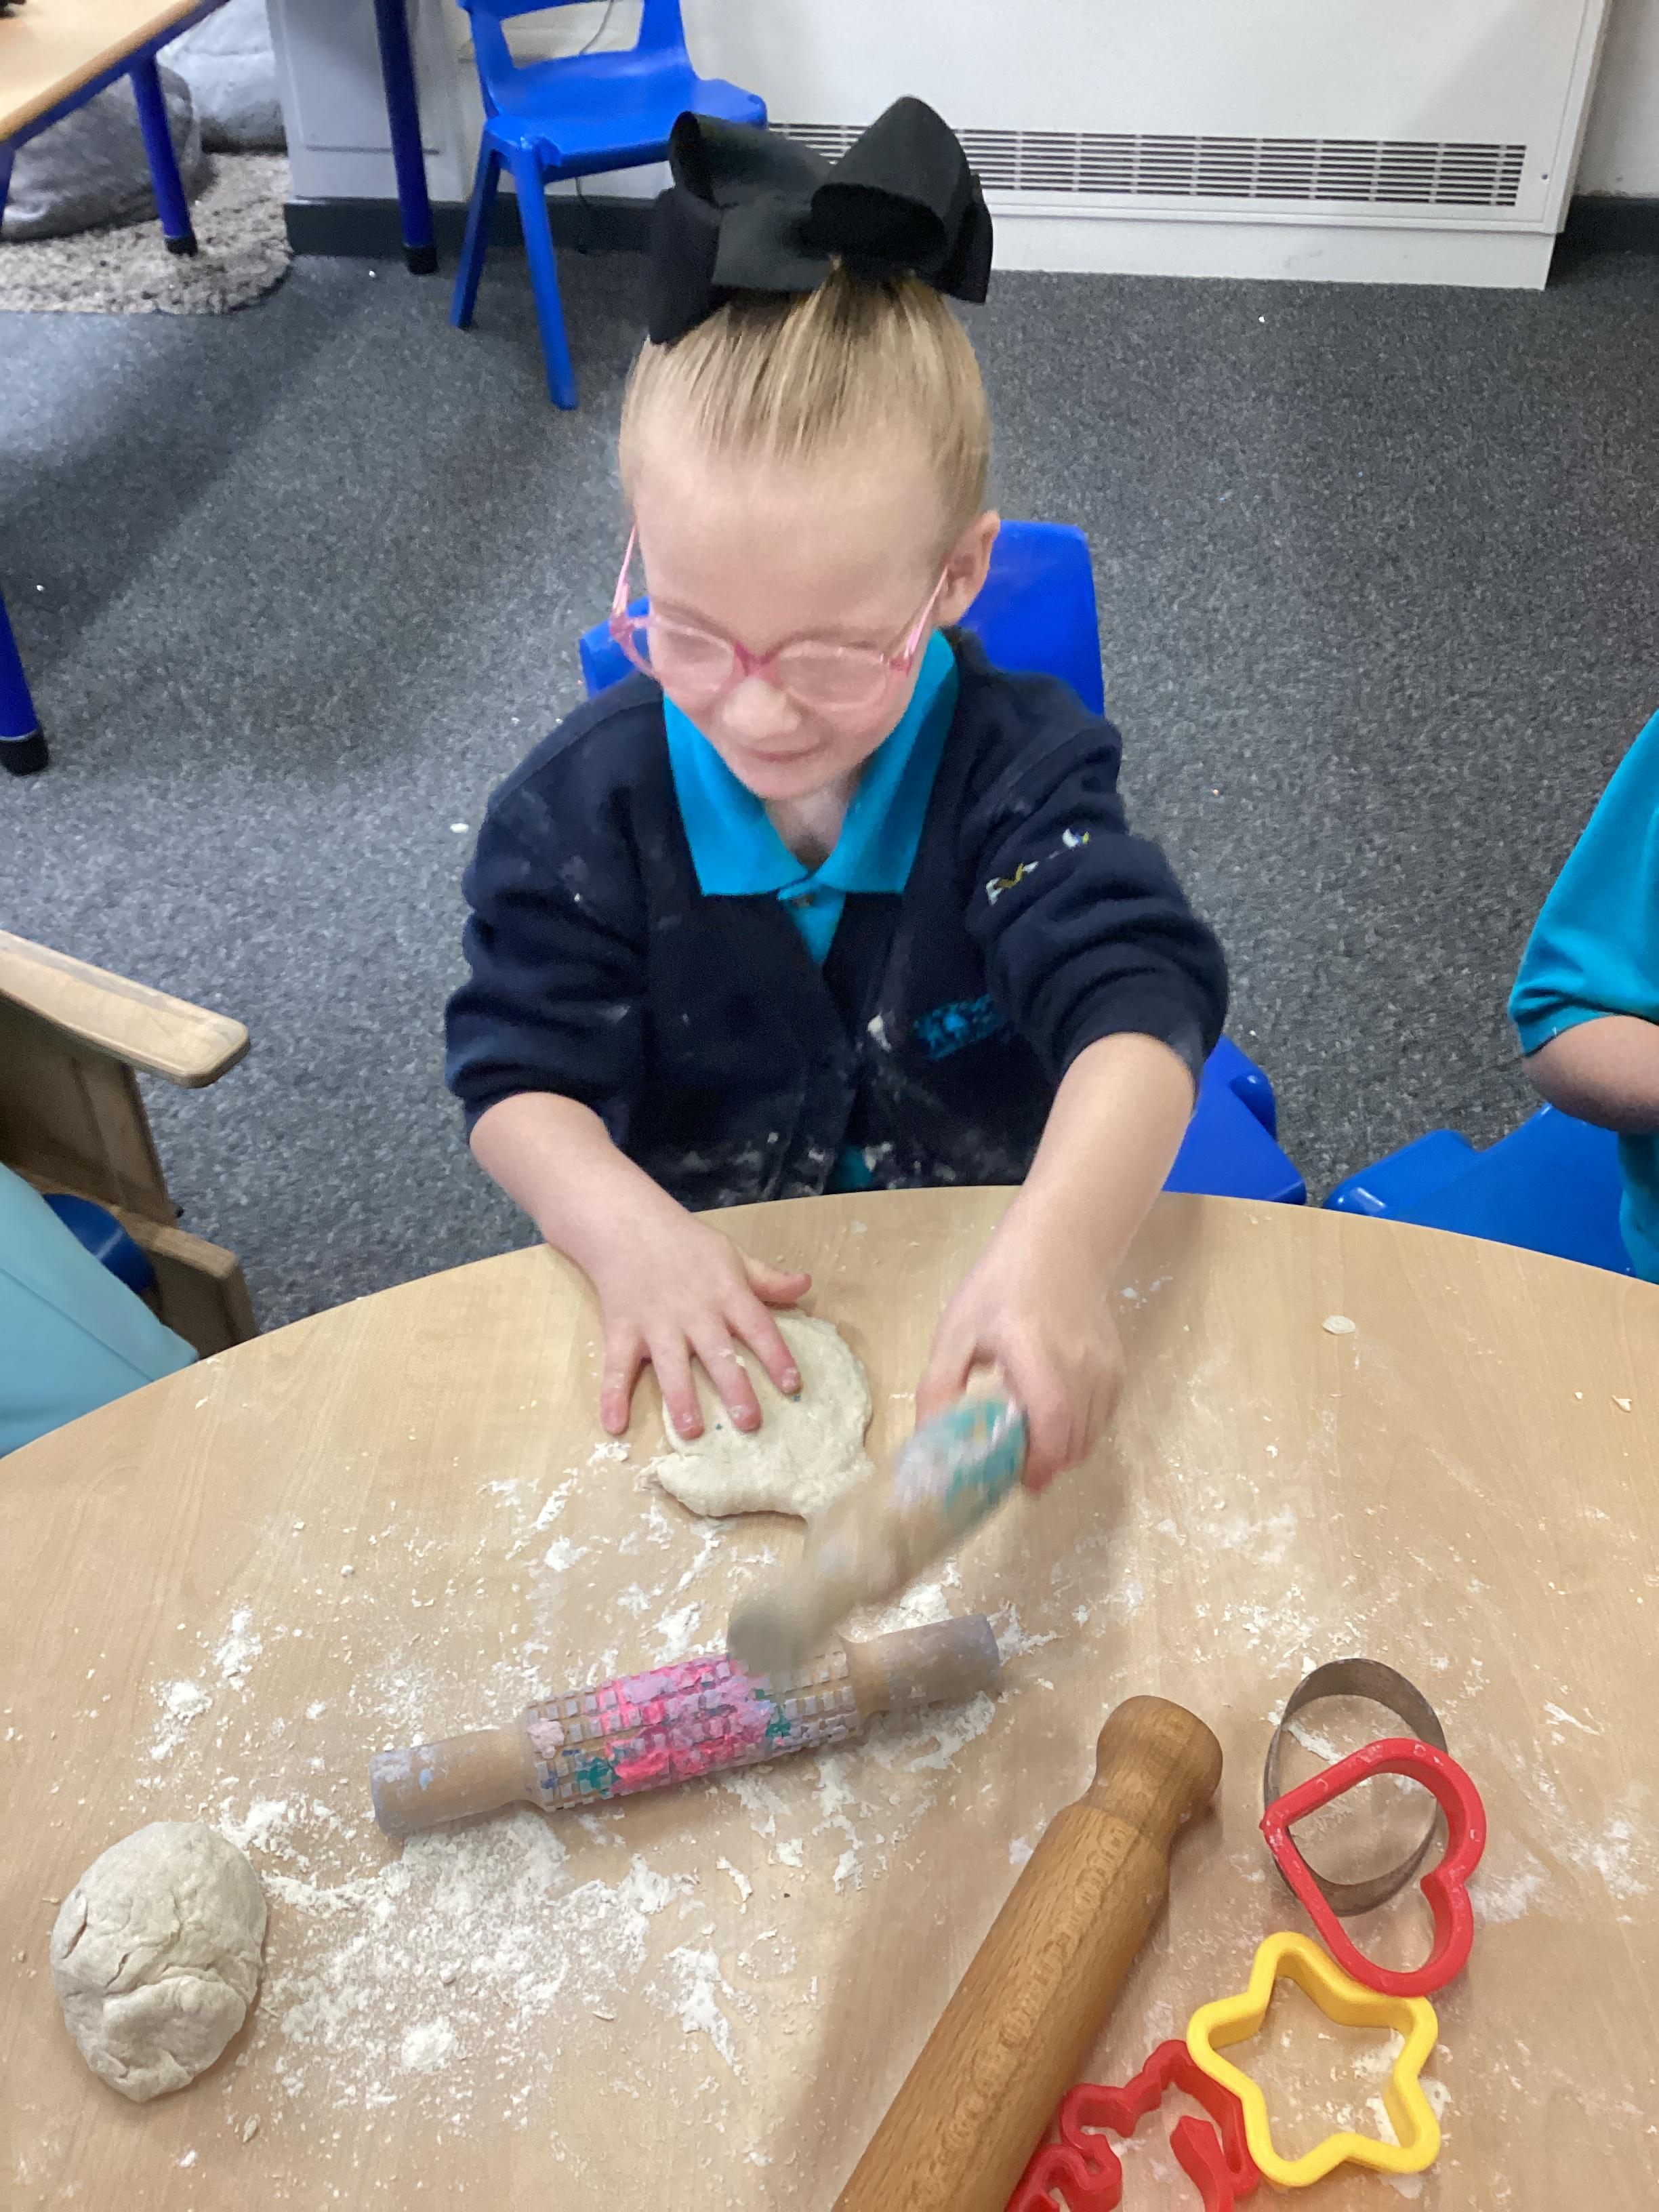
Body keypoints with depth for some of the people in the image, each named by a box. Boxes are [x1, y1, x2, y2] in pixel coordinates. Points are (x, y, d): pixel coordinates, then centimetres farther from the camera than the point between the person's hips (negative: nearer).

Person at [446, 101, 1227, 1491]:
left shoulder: (1020, 768, -15)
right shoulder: (589, 802, -10)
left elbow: (1135, 1005, -27)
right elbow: (521, 1071, -7)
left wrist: (1053, 1255, -48)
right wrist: (629, 1232, -30)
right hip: (707, 1290, 1)